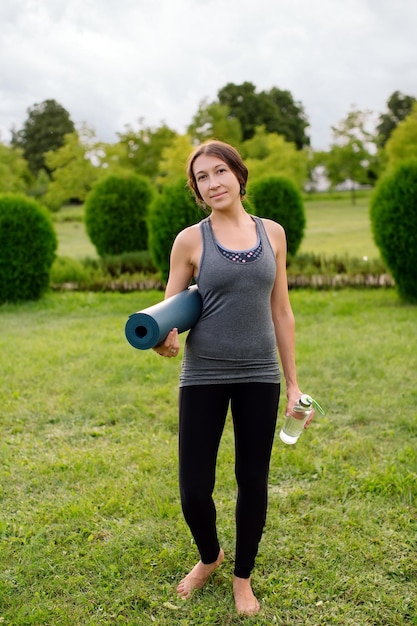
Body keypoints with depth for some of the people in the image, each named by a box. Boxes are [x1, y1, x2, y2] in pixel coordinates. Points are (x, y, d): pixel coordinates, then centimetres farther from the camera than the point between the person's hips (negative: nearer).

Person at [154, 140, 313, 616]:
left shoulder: (272, 233, 4)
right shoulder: (190, 240, -3)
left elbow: (281, 313, 8)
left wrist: (292, 383, 8)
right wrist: (165, 336, -26)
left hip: (259, 376, 2)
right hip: (204, 377, -2)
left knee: (253, 483, 10)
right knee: (194, 488, -1)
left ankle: (242, 577, 33)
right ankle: (209, 557, 33)